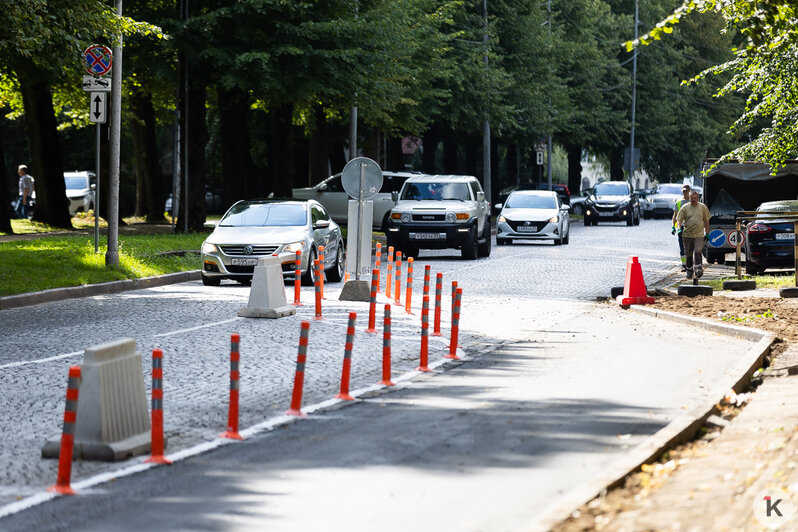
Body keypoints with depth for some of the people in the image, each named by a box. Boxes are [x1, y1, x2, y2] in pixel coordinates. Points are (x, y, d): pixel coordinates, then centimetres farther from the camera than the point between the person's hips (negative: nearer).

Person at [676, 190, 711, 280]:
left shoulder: (703, 207, 6)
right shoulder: (685, 207, 3)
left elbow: (706, 221, 12)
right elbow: (679, 219, 3)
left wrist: (707, 233, 10)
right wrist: (679, 228, -16)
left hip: (699, 235, -1)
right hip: (687, 234, 1)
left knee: (698, 252, -17)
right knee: (688, 254, 7)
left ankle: (698, 269, -22)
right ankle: (689, 271, 21)